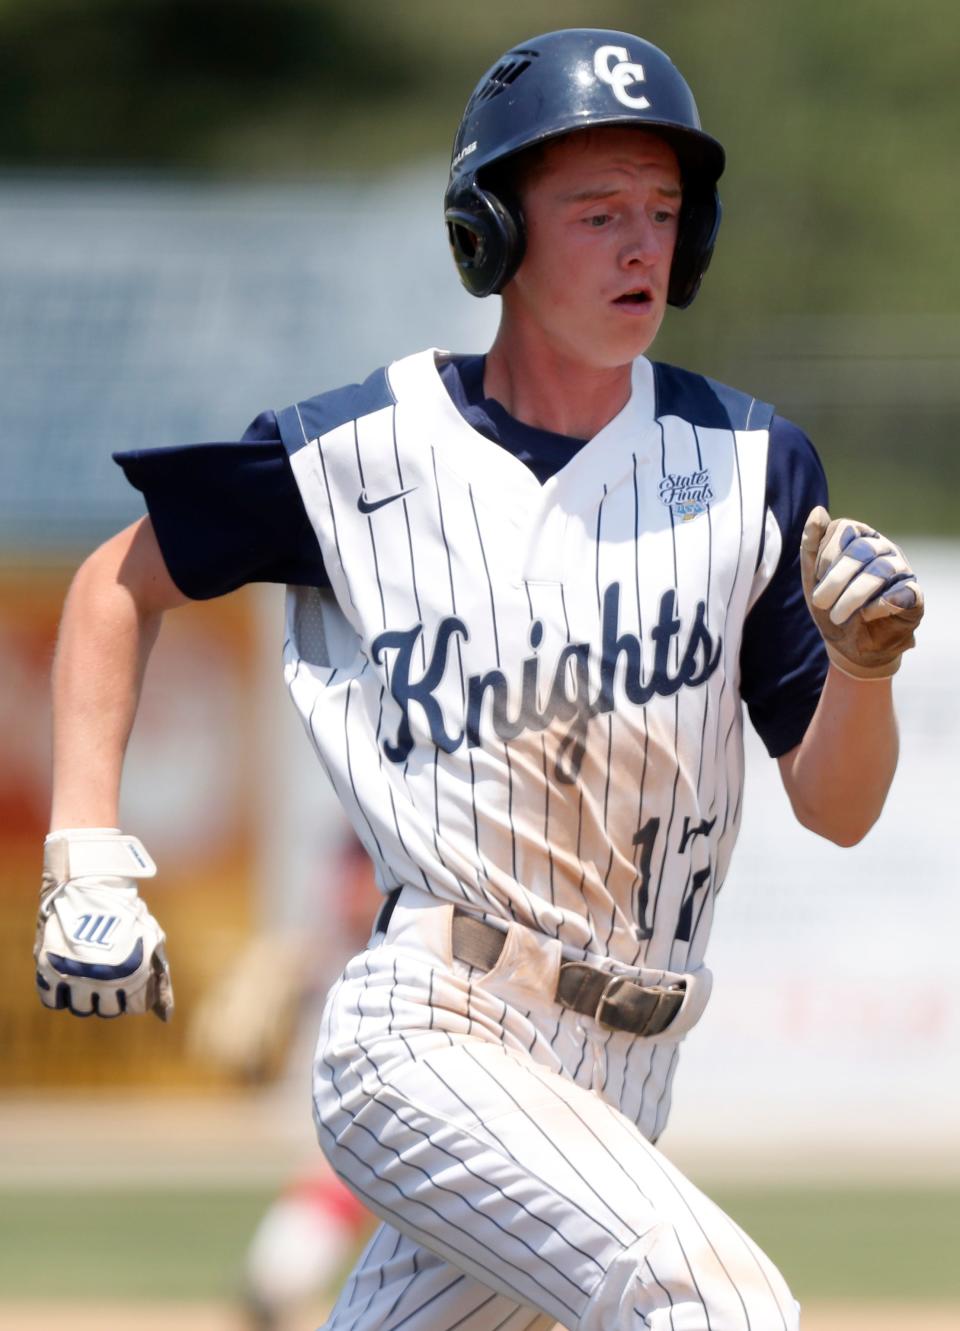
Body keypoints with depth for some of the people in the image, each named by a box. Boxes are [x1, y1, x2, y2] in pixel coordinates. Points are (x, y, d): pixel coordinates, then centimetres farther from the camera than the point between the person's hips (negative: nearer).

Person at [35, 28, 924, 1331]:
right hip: (431, 1039, -5)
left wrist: (863, 663, -14)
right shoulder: (361, 453, -3)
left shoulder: (753, 466, 6)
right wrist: (88, 858, 3)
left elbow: (838, 811, 7)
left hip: (620, 1074, 5)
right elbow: (120, 584, 13)